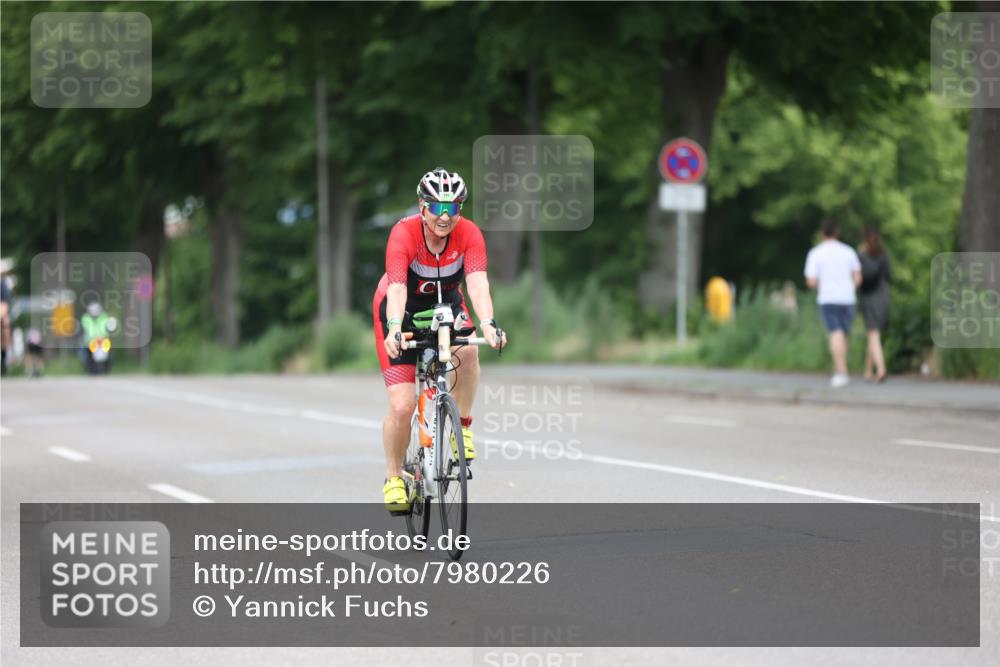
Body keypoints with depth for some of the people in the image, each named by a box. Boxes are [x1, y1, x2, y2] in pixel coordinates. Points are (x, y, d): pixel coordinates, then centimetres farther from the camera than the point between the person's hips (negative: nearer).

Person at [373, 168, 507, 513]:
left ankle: (463, 425, -11)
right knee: (402, 406, -12)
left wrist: (487, 323, -55)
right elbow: (397, 288, -43)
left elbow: (478, 283, -37)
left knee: (467, 351, -34)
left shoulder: (469, 234, -24)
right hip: (401, 309, -2)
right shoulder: (404, 233, -31)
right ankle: (393, 477, 12)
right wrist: (394, 329, -60)